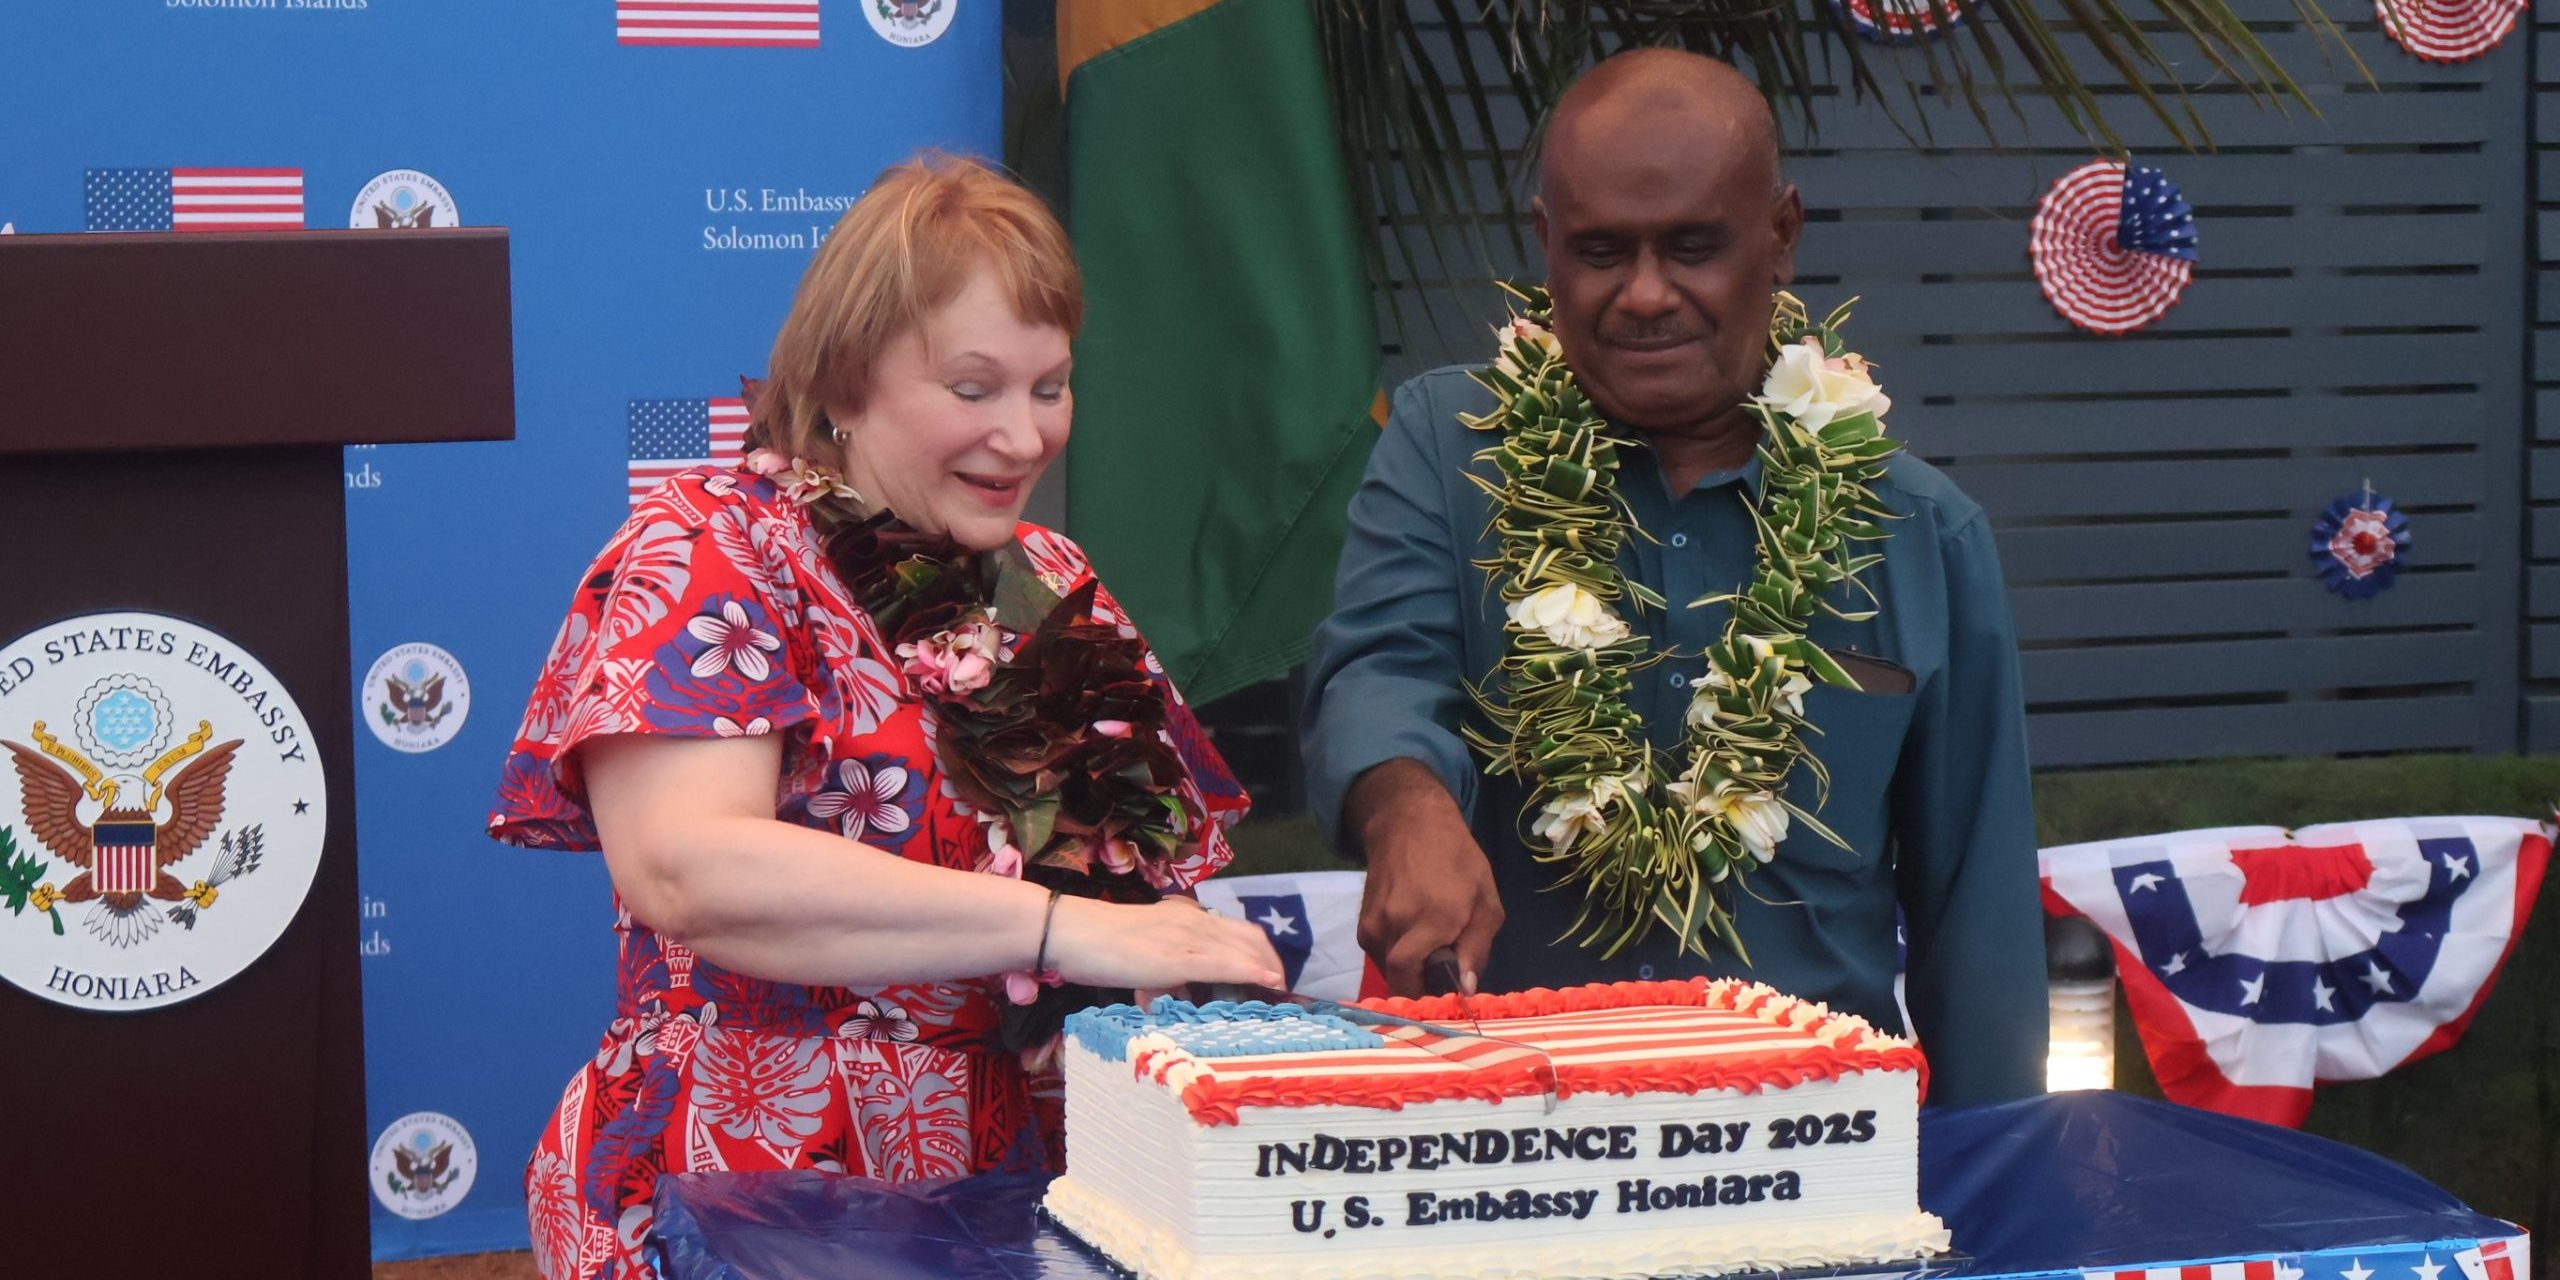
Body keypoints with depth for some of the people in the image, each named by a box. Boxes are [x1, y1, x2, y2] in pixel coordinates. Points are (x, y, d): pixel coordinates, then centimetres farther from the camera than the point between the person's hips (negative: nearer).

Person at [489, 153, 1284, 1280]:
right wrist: (1060, 926, -22)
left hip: (1042, 1186, 6)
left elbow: (1167, 871, 22)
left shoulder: (1053, 584, 19)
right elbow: (682, 868, -18)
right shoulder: (709, 551, -1)